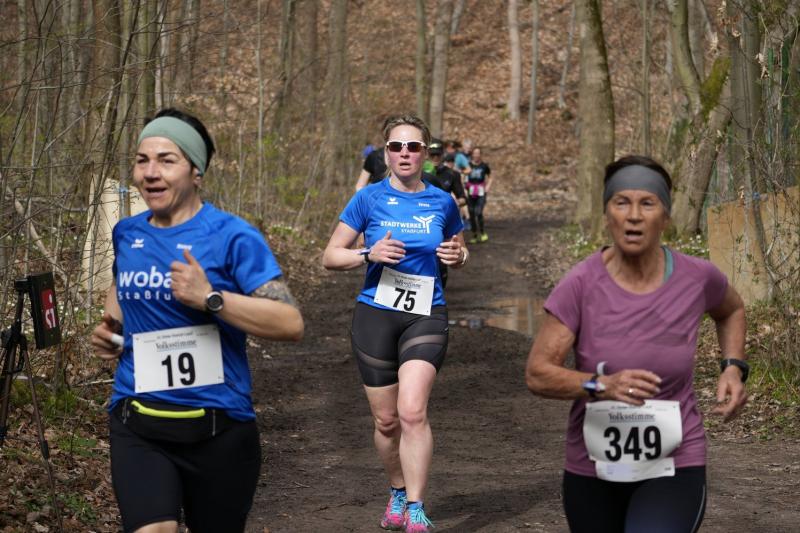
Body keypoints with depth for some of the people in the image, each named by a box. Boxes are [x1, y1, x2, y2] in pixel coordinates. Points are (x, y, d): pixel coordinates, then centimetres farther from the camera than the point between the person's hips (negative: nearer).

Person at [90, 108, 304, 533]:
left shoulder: (232, 237, -10)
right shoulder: (127, 234, 6)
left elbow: (291, 324, -18)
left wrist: (210, 298, -26)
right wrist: (110, 326, 10)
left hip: (217, 429, -3)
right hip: (137, 426, 3)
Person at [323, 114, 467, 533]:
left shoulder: (442, 202, 3)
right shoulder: (370, 199, -2)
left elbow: (458, 252, 20)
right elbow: (330, 257, 1)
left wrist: (457, 256, -5)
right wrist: (370, 254, -17)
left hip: (425, 315, 0)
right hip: (376, 315, 0)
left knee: (412, 412, -17)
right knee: (386, 420, 7)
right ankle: (397, 493, 32)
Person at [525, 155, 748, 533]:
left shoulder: (696, 277, -9)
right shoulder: (582, 284, -14)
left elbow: (731, 310, 15)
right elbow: (537, 374, -16)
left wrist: (733, 369, -2)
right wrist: (602, 385, -33)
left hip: (674, 470, -1)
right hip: (593, 471, 1)